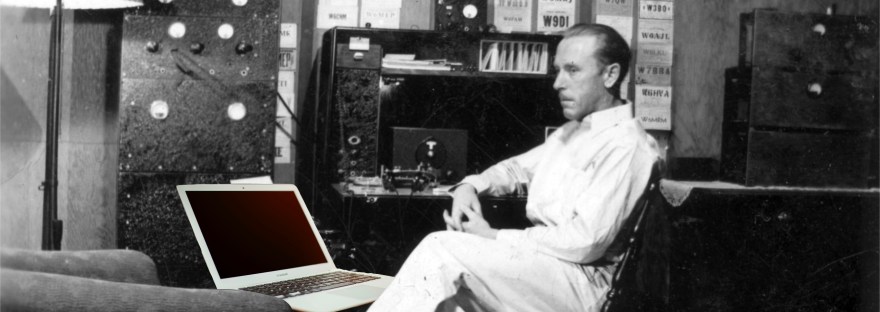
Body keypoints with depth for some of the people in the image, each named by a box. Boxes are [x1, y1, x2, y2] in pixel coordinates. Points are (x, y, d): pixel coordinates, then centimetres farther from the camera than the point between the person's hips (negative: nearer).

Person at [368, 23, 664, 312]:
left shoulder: (627, 146, -12)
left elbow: (586, 242, -20)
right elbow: (518, 167, 29)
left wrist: (494, 237, -14)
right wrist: (470, 186, 5)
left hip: (580, 283, -9)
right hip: (539, 262, 9)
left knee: (442, 250, -20)